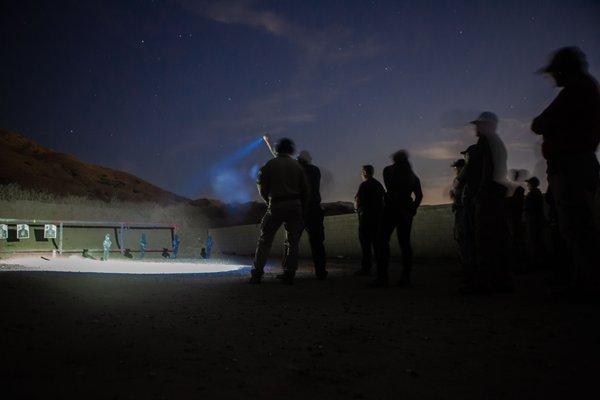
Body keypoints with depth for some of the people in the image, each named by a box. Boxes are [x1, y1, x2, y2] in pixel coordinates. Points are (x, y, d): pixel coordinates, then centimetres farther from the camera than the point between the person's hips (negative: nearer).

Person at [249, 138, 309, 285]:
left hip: (276, 206, -2)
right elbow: (305, 189, 6)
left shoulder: (271, 164, 2)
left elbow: (262, 185, 1)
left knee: (265, 240, 5)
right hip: (295, 206, 2)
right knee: (292, 241, 8)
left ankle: (257, 274, 1)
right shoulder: (297, 165, 8)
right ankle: (288, 275, 4)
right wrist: (301, 208, 14)